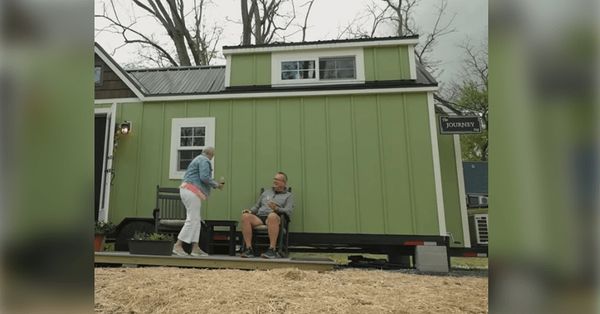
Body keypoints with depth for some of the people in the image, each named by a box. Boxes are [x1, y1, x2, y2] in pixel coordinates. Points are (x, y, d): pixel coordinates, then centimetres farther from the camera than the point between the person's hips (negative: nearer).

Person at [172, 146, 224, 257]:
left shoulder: (198, 160, 25)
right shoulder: (205, 161, -7)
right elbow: (204, 177, -20)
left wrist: (215, 184, 20)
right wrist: (216, 185, -6)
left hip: (187, 190, 10)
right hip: (192, 192, -10)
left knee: (195, 220, 7)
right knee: (192, 220, -10)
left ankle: (195, 248, 6)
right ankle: (178, 246, -9)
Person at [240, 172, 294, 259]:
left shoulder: (288, 195, 17)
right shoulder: (266, 192, 31)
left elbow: (288, 211, 1)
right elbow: (256, 206, 29)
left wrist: (276, 209, -18)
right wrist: (250, 211, 6)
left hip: (275, 218, -4)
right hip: (259, 217, 4)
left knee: (272, 215, -41)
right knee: (245, 216, -28)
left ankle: (272, 250, -38)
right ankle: (249, 249, -28)